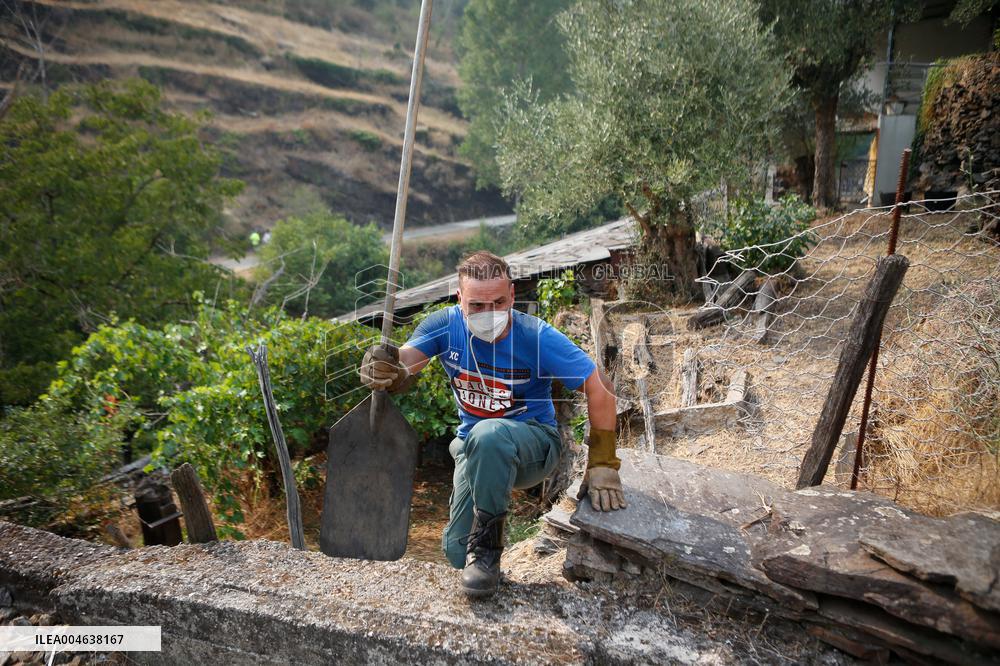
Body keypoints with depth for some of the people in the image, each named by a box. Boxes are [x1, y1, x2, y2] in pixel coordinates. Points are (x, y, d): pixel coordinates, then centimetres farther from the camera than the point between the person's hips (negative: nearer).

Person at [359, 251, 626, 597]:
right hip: (474, 449, 4)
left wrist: (602, 465, -19)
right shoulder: (445, 325, -13)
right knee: (456, 552, -7)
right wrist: (382, 368, -50)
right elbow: (402, 368, -25)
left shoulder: (538, 337, -22)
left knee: (488, 434, -39)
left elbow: (599, 389, -18)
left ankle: (488, 541, -18)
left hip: (535, 443, -3)